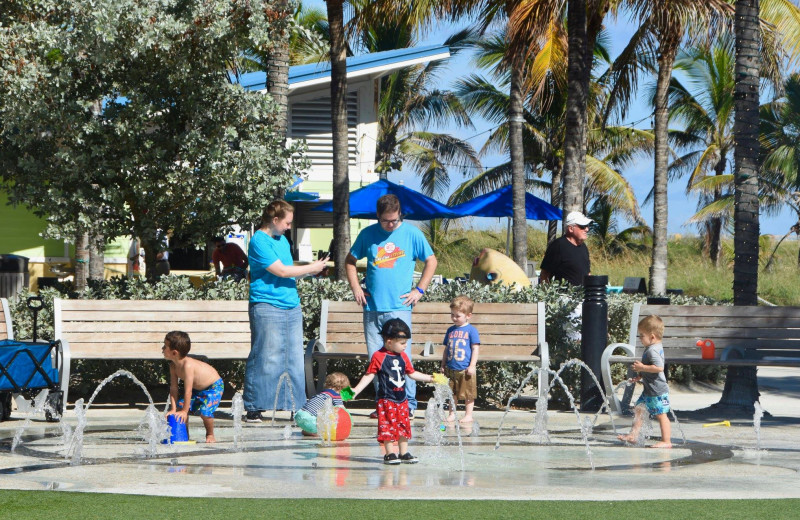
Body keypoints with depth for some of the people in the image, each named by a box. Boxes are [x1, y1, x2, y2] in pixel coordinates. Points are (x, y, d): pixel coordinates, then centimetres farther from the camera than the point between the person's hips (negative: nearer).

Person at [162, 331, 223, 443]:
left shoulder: (188, 365, -38)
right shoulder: (173, 365, -12)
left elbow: (188, 391, -34)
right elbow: (173, 388, -9)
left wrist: (184, 411, -29)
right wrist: (173, 409, -15)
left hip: (214, 387, -9)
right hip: (198, 388, 9)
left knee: (205, 411, -24)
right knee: (180, 407, -2)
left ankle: (210, 435, 2)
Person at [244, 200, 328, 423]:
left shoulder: (282, 240, 19)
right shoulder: (259, 241, -10)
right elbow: (281, 271, -15)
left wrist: (310, 269, 7)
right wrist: (311, 268, -6)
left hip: (291, 307, 9)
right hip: (267, 306, -9)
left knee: (294, 359, 6)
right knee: (265, 359, -8)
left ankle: (296, 406, 10)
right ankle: (254, 409, -2)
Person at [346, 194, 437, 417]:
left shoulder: (412, 234, 4)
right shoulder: (368, 234, 8)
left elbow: (431, 261, 9)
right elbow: (350, 261, 19)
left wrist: (419, 290, 1)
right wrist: (355, 287, 6)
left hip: (399, 307, -3)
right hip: (372, 307, 3)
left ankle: (408, 404, -2)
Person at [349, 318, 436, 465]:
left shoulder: (403, 357, 9)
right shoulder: (378, 357, -11)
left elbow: (412, 373, 19)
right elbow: (369, 375, -11)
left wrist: (429, 378, 18)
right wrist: (356, 390, -18)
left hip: (402, 399, 6)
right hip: (386, 399, -6)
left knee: (404, 426, 9)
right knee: (388, 426, -4)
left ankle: (404, 453, 18)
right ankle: (390, 454, 4)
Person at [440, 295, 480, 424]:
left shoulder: (471, 330, -4)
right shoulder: (450, 330, 13)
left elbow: (475, 349, -5)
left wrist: (472, 366, -11)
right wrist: (443, 365, 15)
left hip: (465, 370, -5)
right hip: (451, 369, 5)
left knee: (468, 394, 2)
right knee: (452, 394, 10)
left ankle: (468, 415, 9)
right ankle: (452, 414, 19)